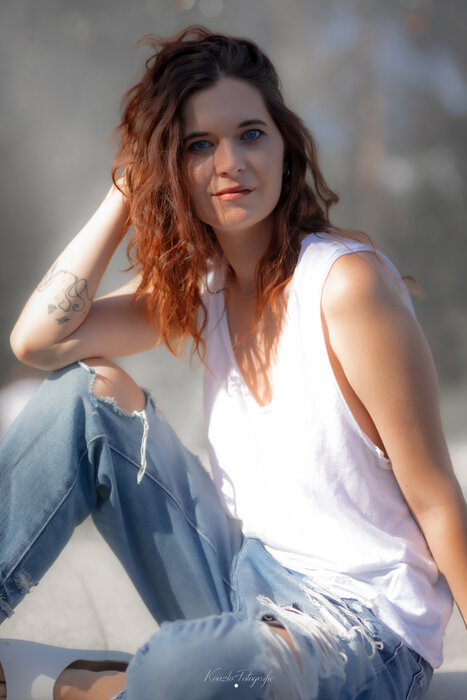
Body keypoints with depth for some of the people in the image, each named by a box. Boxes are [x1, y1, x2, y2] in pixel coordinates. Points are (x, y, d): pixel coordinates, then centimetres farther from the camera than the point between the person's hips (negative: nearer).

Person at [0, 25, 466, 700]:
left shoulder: (347, 282, -20)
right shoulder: (197, 285, 2)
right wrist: (126, 192, -6)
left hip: (361, 628, -6)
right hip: (245, 578, 7)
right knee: (92, 391, -5)